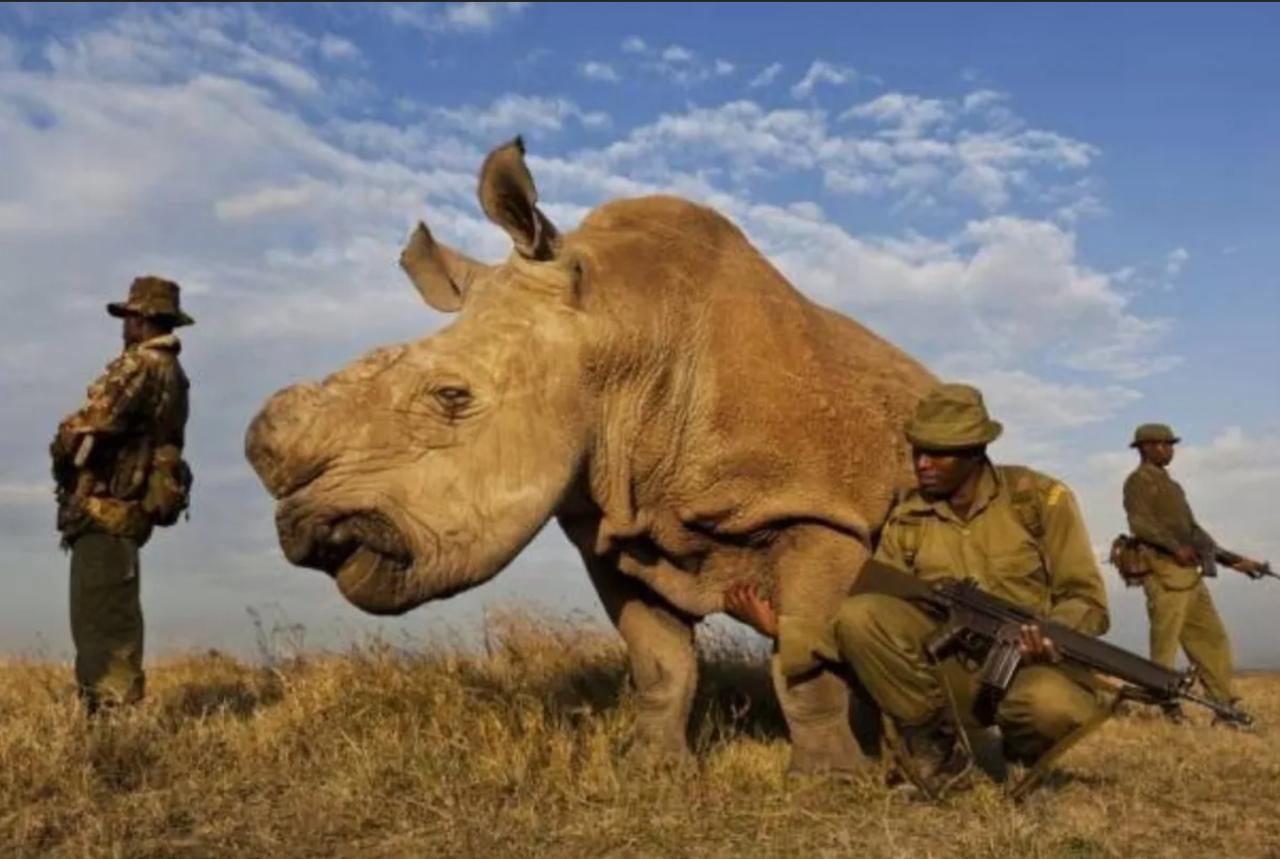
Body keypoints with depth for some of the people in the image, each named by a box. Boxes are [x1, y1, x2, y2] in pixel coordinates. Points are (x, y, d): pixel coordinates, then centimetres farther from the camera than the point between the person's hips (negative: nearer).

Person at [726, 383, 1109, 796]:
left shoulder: (1038, 498, -3)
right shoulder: (906, 521, 4)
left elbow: (1086, 599, -3)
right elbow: (875, 623, 3)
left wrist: (1052, 636, -26)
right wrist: (784, 627, -10)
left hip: (1033, 668, -2)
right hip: (951, 675, 2)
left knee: (1051, 705, -39)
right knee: (858, 614, -23)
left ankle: (1023, 752, 1)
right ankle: (934, 741, -5)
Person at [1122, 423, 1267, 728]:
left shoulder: (1170, 485, 26)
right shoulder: (1139, 481, -1)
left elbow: (1193, 531, 27)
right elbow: (1141, 523, -17)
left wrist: (1233, 560, 22)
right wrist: (1176, 547, -27)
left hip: (1189, 573, 9)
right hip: (1164, 572, -9)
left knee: (1211, 639, 6)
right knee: (1164, 643, -7)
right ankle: (1165, 706, -4)